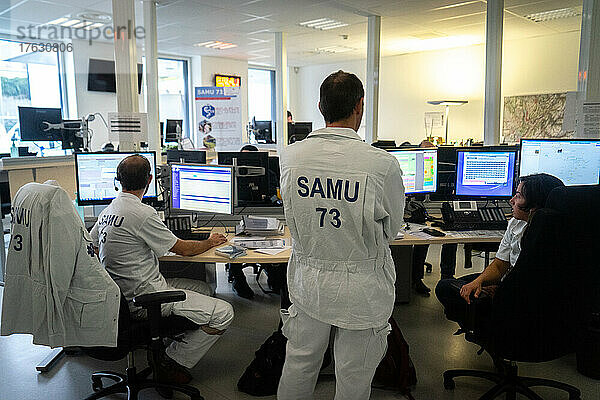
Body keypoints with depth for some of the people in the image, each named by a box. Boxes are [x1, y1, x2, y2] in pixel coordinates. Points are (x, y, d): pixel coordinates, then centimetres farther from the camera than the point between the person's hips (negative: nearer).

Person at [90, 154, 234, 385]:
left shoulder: (107, 211, 7)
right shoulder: (142, 213, -21)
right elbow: (183, 249, -11)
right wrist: (210, 242, 9)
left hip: (122, 295, 10)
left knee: (201, 288, 21)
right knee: (223, 313, -11)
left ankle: (166, 348, 18)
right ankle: (171, 363, 2)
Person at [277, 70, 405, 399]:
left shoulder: (290, 157, -10)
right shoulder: (383, 165, -21)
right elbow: (391, 229, -4)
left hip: (308, 283, 3)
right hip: (362, 291, -3)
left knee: (299, 366, 23)